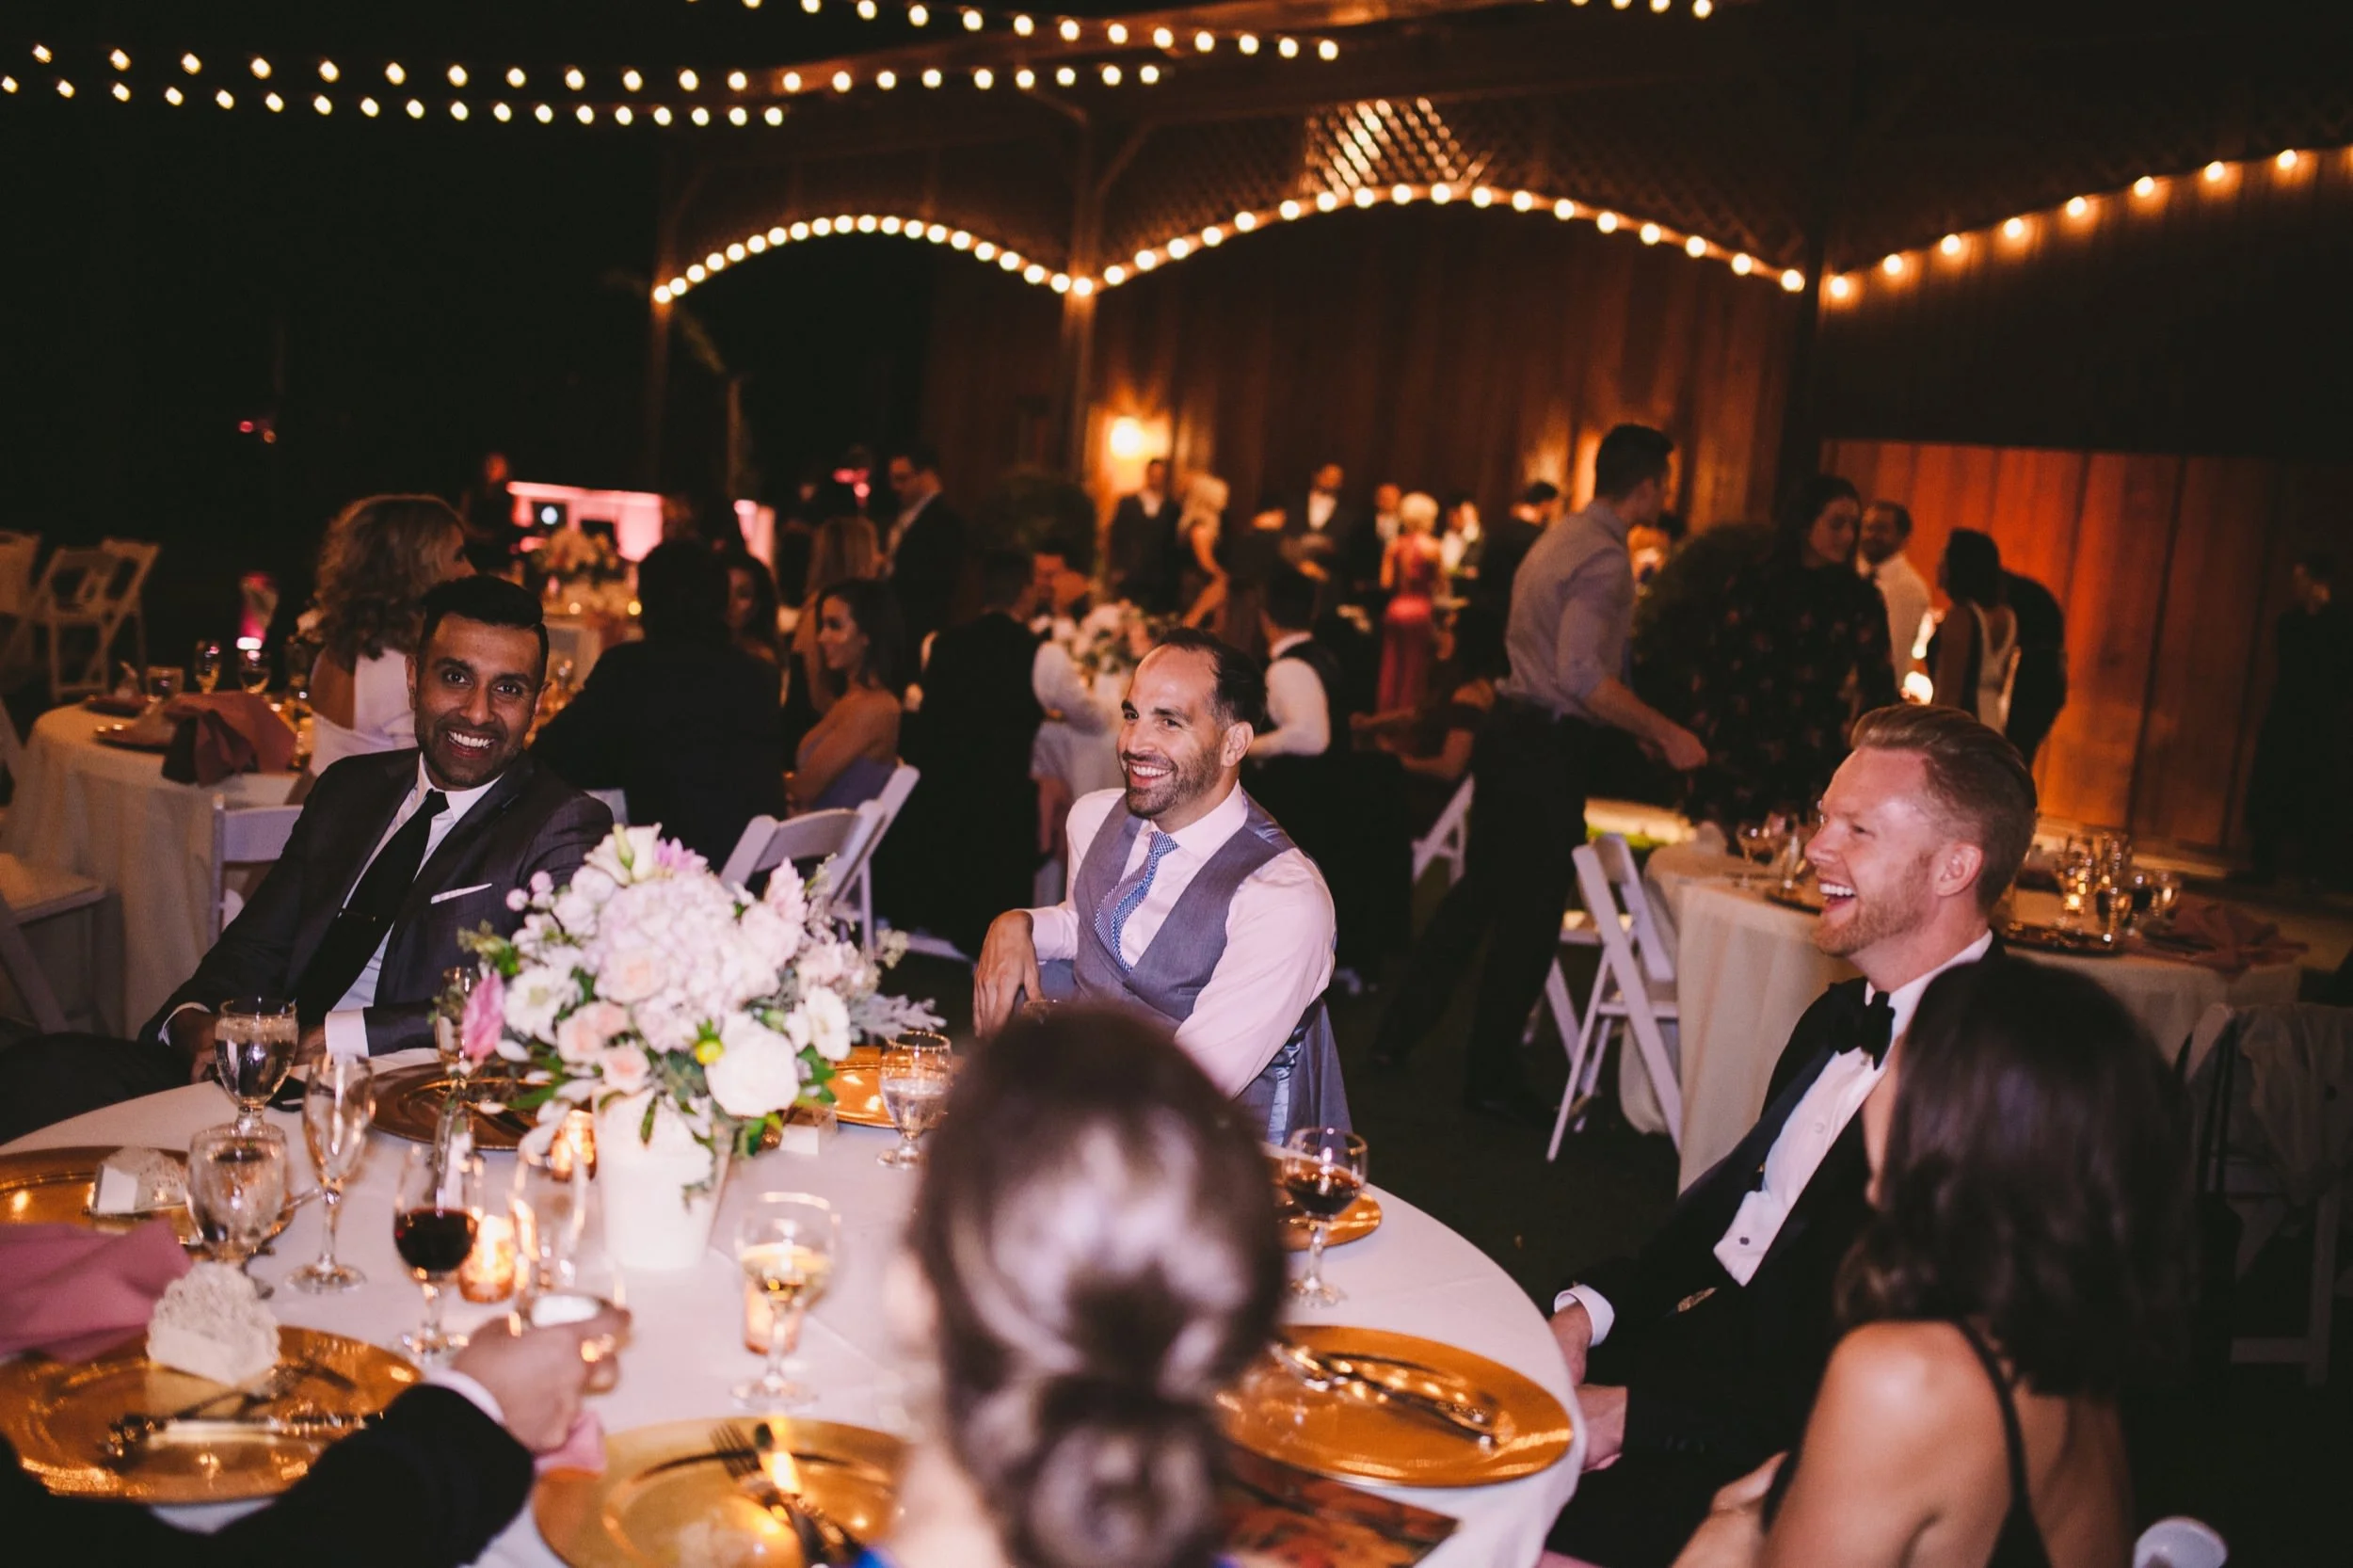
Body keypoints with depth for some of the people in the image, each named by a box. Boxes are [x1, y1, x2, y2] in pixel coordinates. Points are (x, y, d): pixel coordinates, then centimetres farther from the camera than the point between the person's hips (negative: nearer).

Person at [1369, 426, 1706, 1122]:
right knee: (1532, 916, 2)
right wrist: (1665, 734, -21)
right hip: (1550, 748, -9)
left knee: (1478, 891, 17)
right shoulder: (1604, 557, -17)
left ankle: (1398, 1035, 23)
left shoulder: (1559, 538, 13)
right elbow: (1582, 673, -27)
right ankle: (1492, 1078, 12)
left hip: (1511, 728, 9)